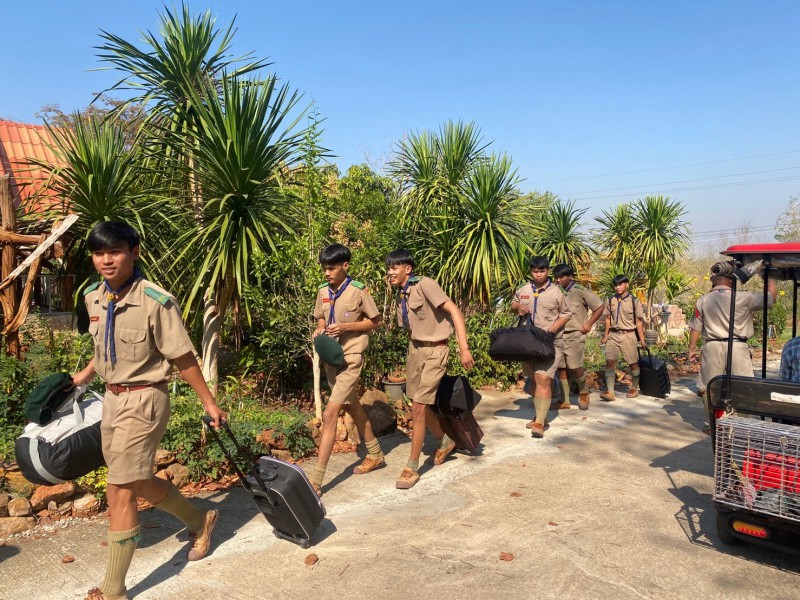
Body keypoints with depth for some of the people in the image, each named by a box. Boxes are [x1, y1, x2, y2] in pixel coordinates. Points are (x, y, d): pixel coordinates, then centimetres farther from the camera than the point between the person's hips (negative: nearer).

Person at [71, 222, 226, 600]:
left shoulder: (156, 301, -21)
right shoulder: (93, 297, 2)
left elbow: (182, 357, -15)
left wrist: (208, 403, -10)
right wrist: (83, 377, 23)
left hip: (143, 401, -8)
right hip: (112, 398, 8)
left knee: (120, 492, -3)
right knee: (138, 482, 19)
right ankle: (200, 522, 42)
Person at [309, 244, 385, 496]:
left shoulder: (358, 290, -13)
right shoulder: (323, 291, 4)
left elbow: (376, 321, -5)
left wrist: (347, 327, -17)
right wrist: (320, 329, -5)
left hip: (350, 358, -7)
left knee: (329, 415, -13)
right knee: (352, 407, 20)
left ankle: (315, 481, -9)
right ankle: (375, 455, 39)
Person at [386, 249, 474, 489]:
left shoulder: (424, 285, -15)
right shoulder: (402, 297, 8)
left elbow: (454, 311, -19)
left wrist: (464, 348, -26)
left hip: (434, 351, -8)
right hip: (414, 350, 8)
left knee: (418, 408, -8)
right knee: (421, 406, 15)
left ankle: (412, 468, 3)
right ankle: (444, 442, 41)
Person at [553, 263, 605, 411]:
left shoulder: (580, 291, -8)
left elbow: (600, 306, -2)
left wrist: (588, 324, -3)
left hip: (575, 336, -4)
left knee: (574, 368, -5)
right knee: (561, 368, 5)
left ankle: (583, 393, 22)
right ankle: (564, 400, 14)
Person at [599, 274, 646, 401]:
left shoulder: (634, 301, -4)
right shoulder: (611, 301, 5)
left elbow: (639, 321, -2)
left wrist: (642, 340, -3)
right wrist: (605, 336, 11)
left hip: (628, 335, -2)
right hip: (613, 335, 2)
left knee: (633, 363, 8)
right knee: (610, 362, -9)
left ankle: (634, 389, 29)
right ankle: (610, 392, -9)